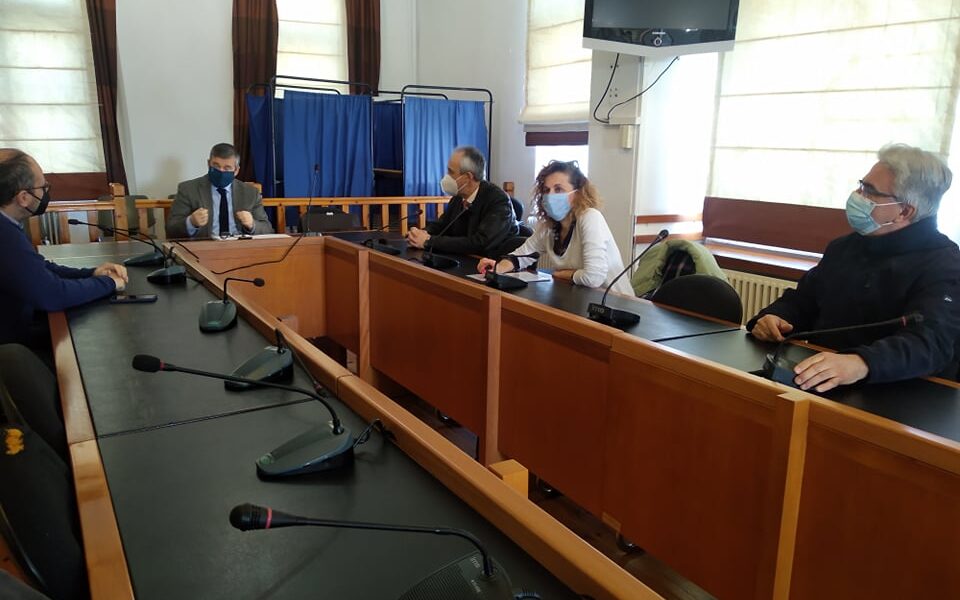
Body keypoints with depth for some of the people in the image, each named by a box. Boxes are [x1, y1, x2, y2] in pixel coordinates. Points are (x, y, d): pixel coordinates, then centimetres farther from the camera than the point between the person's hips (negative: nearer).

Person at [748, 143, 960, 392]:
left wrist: (860, 364, -48)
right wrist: (772, 318, -6)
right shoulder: (844, 247, 12)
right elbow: (801, 301, 18)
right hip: (820, 385, 5)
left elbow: (930, 343, -28)